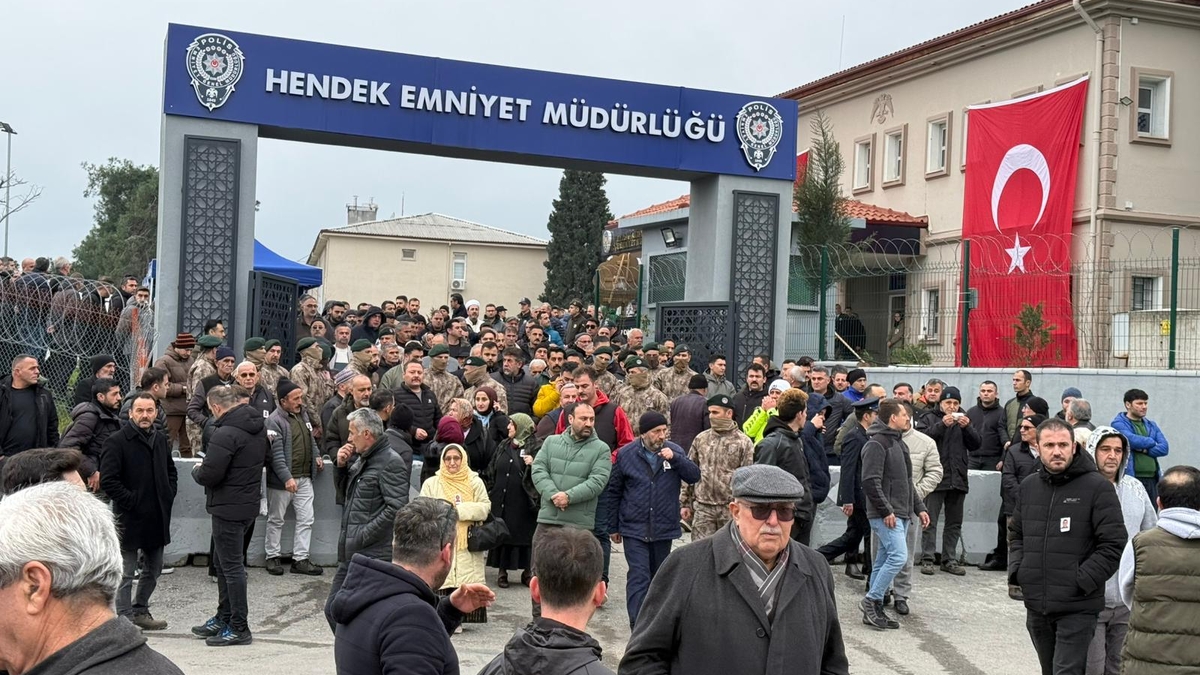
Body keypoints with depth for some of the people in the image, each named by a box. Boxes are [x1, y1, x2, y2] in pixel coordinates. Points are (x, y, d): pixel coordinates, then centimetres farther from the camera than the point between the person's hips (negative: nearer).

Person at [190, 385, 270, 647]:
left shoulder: (226, 433, -22)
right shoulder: (259, 426, 7)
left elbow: (209, 475, -24)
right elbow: (264, 457, 21)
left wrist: (197, 469, -1)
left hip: (229, 508, -10)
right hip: (249, 504, 10)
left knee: (231, 566, -2)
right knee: (222, 561, 21)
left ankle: (239, 628, 3)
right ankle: (224, 618, 30)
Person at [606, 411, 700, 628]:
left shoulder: (674, 451, 1)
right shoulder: (625, 454, -3)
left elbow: (694, 476, -8)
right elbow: (613, 492, 4)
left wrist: (675, 458, -23)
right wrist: (613, 527, 5)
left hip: (664, 528, 3)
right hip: (634, 529, -3)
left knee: (658, 576, 16)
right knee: (638, 576, -11)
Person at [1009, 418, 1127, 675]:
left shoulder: (1097, 487, -8)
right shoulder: (1028, 487, 10)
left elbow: (1113, 544, -10)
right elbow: (1016, 535, 22)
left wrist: (1081, 582, -15)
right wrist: (1016, 571, 6)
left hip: (1077, 608, -6)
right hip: (1035, 605, 6)